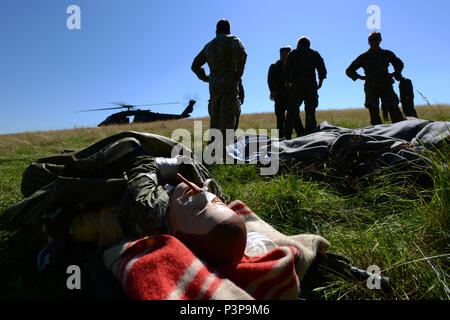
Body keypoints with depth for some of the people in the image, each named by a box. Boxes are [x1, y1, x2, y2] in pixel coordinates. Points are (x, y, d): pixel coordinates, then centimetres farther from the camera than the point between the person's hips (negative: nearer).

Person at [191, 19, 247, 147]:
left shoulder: (208, 46, 22)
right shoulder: (232, 40, 4)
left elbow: (195, 65, 25)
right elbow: (241, 53, -18)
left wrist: (206, 78, 22)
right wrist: (239, 72, -7)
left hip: (213, 87, 6)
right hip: (229, 85, -6)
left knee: (215, 117, 12)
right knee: (228, 117, -10)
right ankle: (223, 148, -17)